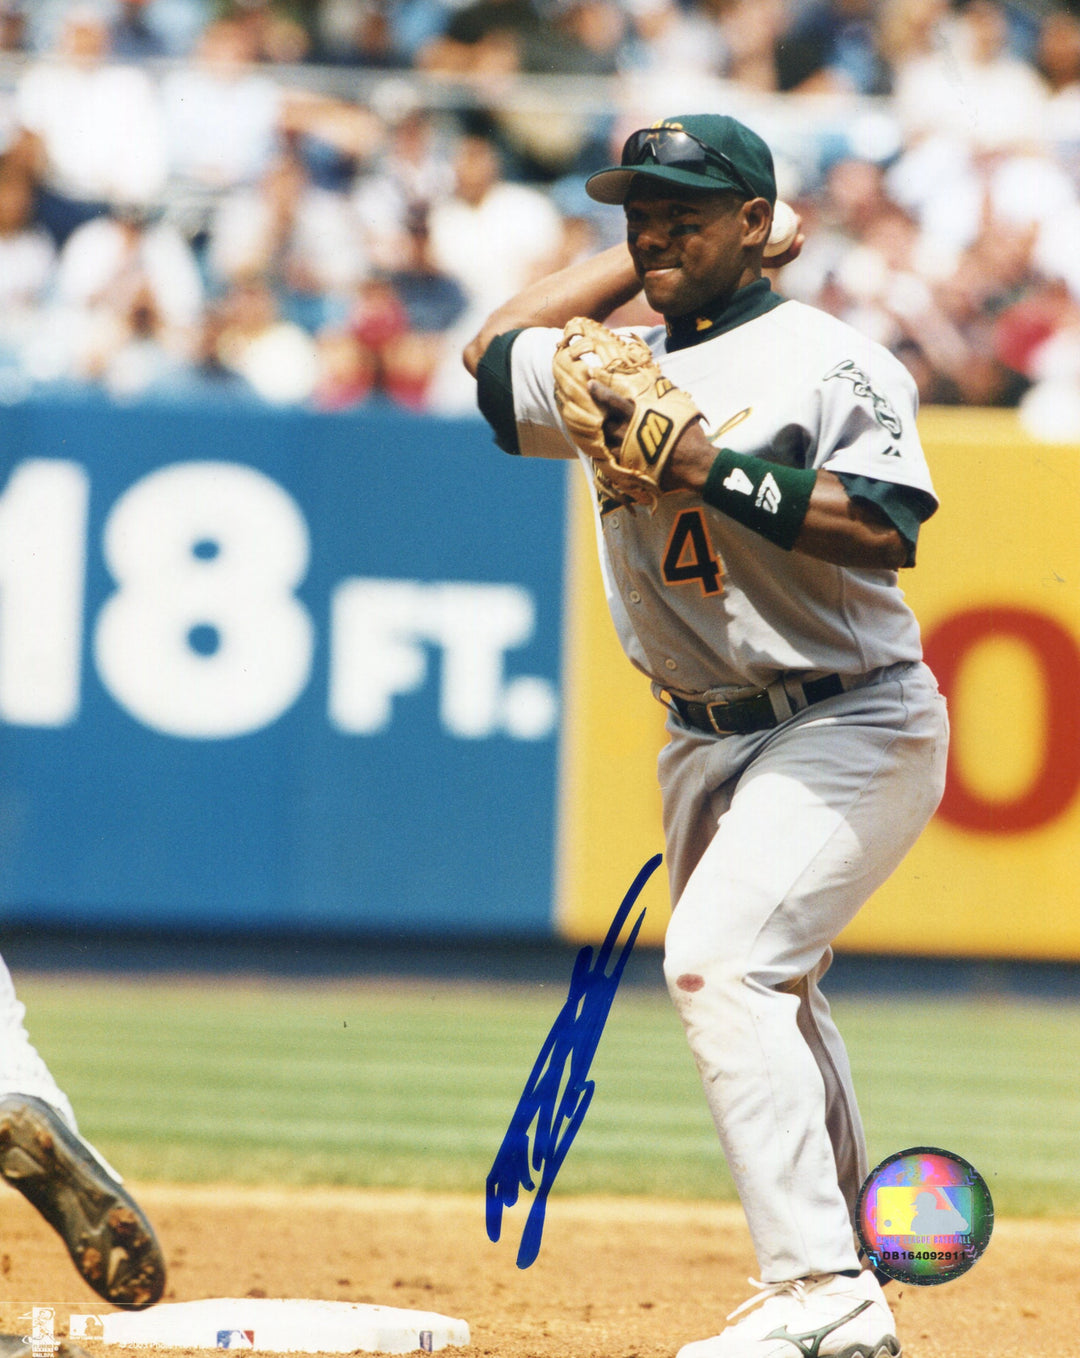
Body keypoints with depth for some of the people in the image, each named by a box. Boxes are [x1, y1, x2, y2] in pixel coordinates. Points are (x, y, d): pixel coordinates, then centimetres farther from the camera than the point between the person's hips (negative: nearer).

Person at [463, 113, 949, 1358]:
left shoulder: (829, 361, -10)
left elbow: (887, 530, -21)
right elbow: (493, 350, 25)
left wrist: (714, 466, -24)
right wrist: (639, 260, 19)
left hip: (850, 727, -8)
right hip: (706, 743, 8)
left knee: (719, 961, -24)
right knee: (764, 1000, 15)